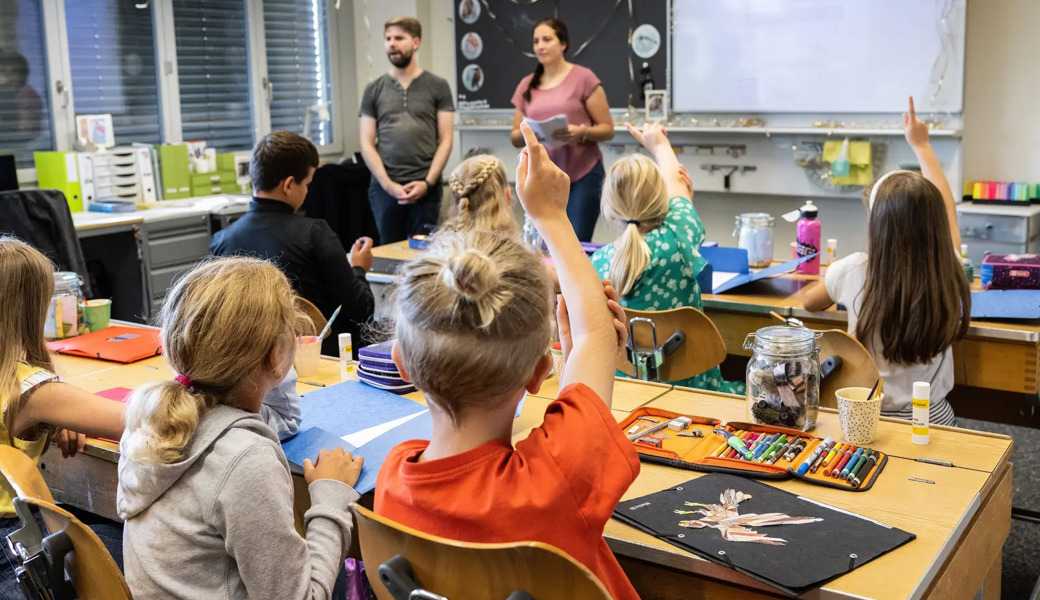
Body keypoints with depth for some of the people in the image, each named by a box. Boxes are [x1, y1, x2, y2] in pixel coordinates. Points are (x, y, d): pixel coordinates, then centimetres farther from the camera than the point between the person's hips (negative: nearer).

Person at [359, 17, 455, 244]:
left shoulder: (437, 87, 4)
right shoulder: (374, 90, 9)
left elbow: (445, 140, 1)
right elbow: (367, 144, 5)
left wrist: (427, 182, -10)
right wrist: (388, 184, -7)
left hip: (425, 187, -2)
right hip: (384, 187, 2)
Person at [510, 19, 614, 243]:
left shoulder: (583, 78, -2)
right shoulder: (527, 85, 11)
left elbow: (607, 129, -2)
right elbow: (515, 138, 14)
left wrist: (582, 132, -21)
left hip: (582, 175, -4)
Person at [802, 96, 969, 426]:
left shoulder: (854, 272, -19)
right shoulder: (948, 275, -13)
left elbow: (810, 302, 5)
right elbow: (946, 212, 8)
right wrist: (921, 147, 19)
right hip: (933, 419, 1)